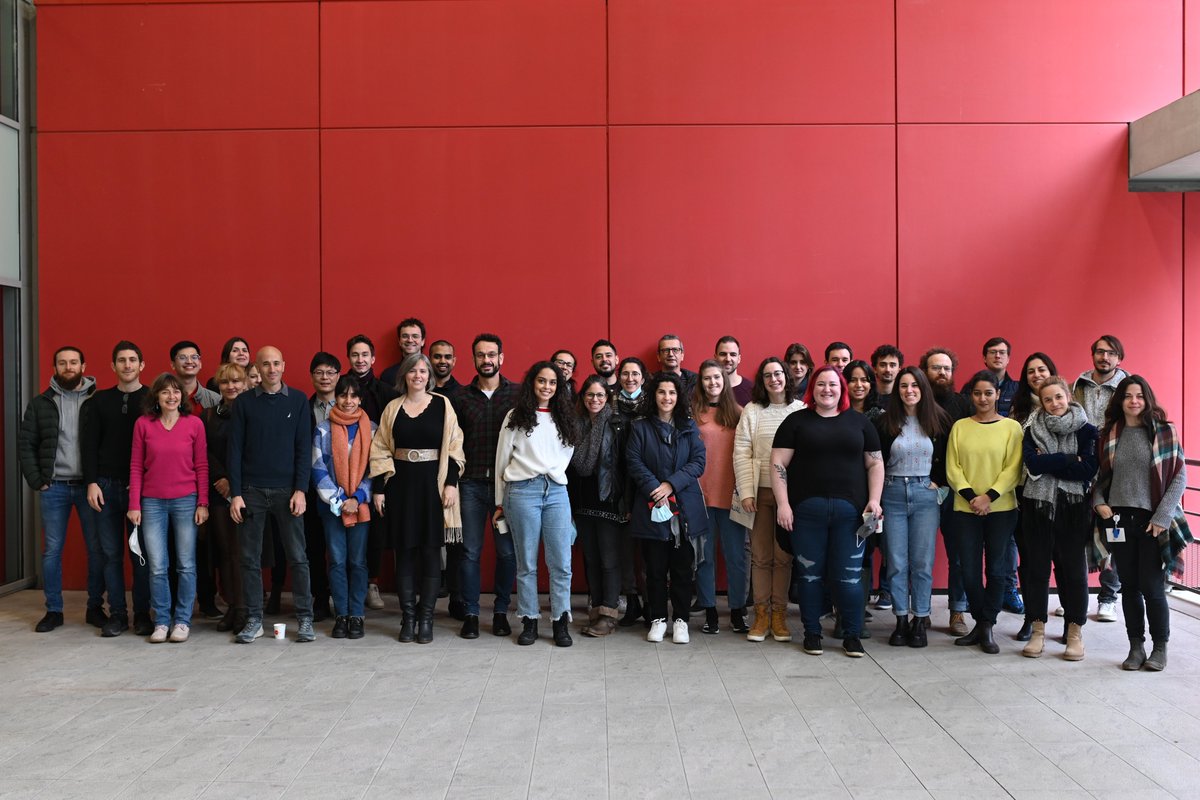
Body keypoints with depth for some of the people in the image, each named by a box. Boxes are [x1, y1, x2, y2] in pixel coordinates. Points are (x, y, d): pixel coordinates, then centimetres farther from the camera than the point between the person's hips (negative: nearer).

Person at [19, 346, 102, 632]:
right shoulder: (41, 403, 7)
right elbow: (25, 444, 7)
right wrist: (36, 480, -2)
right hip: (54, 487, 2)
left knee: (97, 549, 2)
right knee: (51, 550, 5)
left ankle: (95, 607, 14)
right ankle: (53, 611, 16)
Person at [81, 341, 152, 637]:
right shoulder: (99, 401, 10)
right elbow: (89, 444, 7)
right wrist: (91, 482, -3)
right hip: (106, 487, 2)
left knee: (141, 554, 1)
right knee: (111, 553, 4)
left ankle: (142, 614, 10)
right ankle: (117, 614, 13)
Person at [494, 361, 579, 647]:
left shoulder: (564, 419, 15)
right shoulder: (516, 417, 6)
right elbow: (502, 460, 7)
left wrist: (552, 473, 6)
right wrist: (500, 501, 8)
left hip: (556, 492, 3)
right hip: (522, 492, -2)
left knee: (561, 563, -2)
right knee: (526, 563, 2)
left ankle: (561, 622, 7)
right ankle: (529, 621, 12)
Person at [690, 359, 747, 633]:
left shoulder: (737, 412, 8)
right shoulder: (693, 413, 2)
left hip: (730, 494, 1)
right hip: (700, 494, -1)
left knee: (735, 556, 5)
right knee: (704, 556, 7)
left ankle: (737, 611, 17)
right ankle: (709, 611, 17)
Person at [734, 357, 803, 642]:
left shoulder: (800, 410, 3)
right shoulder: (752, 411, 4)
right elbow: (741, 453, 1)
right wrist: (745, 492, -7)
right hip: (760, 491, 1)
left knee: (783, 556, 4)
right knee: (760, 555, 4)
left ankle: (779, 613, 14)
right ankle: (761, 612, 14)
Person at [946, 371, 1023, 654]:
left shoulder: (1011, 427, 1)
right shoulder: (960, 427, 6)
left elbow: (1013, 468, -5)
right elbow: (952, 467, 2)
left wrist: (989, 497, -14)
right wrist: (971, 496, -10)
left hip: (1001, 508, -1)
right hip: (965, 509, 2)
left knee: (996, 568, 3)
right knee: (969, 570, 3)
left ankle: (986, 627, 14)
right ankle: (980, 623, 20)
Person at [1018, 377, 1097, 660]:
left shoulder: (1086, 430, 1)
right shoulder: (1033, 430, 6)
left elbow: (1088, 469, -11)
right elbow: (1032, 464, -9)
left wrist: (1048, 462, -10)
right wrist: (1069, 460, -12)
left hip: (1073, 508, -1)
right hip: (1037, 506, 2)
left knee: (1073, 568, 3)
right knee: (1035, 567, 4)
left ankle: (1075, 632, 14)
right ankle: (1038, 630, 14)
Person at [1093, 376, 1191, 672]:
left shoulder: (1164, 432, -1)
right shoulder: (1108, 434, 7)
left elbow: (1179, 476, -4)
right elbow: (1101, 475, 15)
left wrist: (1162, 517, -10)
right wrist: (1099, 502, -3)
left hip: (1151, 521, -3)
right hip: (1118, 520, 3)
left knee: (1151, 587, -2)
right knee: (1129, 586, 8)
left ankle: (1160, 648, 16)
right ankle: (1136, 647, 18)